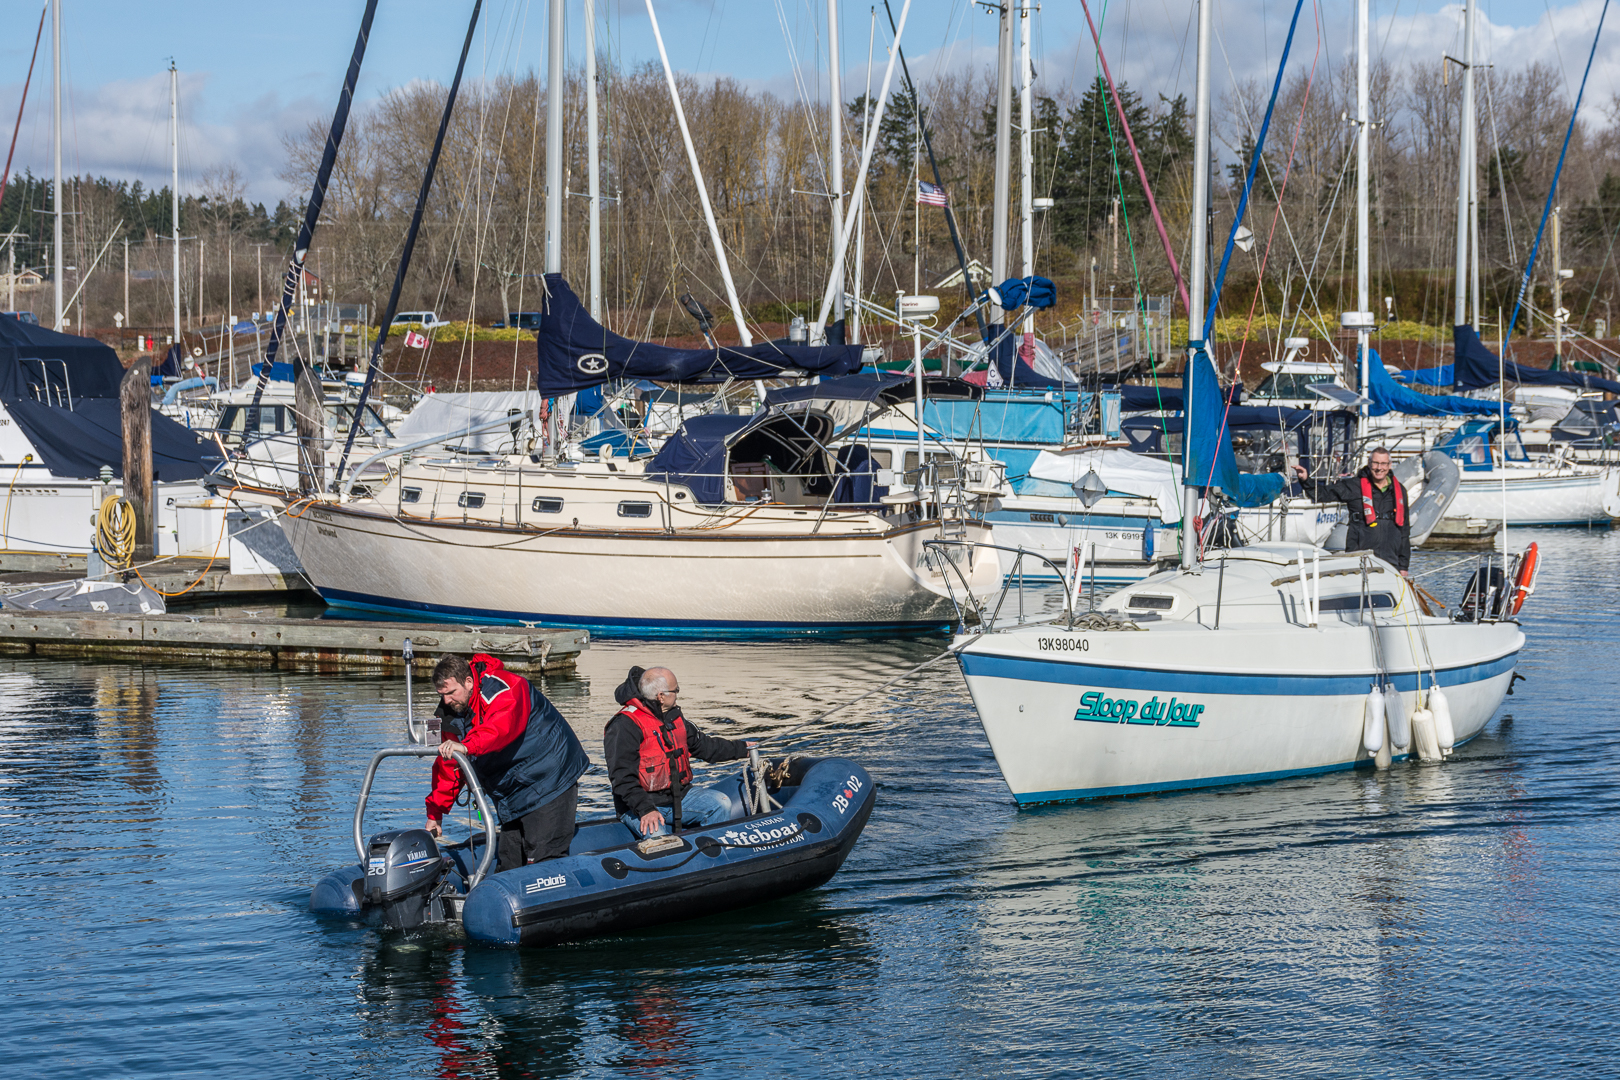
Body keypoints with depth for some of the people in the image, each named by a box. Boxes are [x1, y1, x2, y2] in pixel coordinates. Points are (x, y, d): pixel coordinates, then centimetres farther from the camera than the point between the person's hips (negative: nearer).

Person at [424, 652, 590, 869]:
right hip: (511, 794, 9)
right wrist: (435, 812, 7)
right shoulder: (451, 711, 6)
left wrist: (467, 746, -57)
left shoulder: (504, 689, -20)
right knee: (508, 861, 8)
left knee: (544, 859, -14)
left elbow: (501, 728, -42)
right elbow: (448, 766, 11)